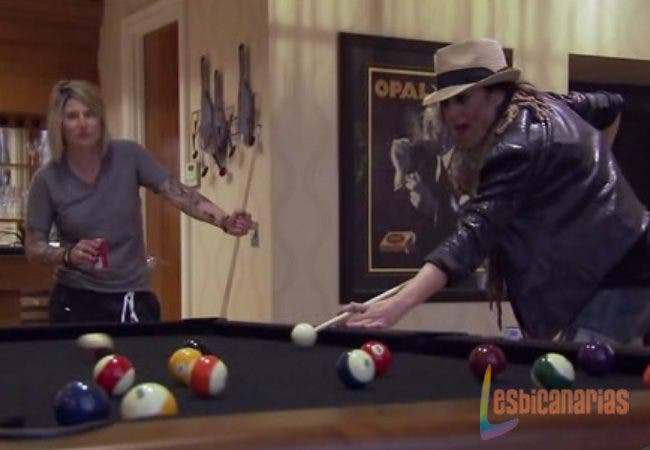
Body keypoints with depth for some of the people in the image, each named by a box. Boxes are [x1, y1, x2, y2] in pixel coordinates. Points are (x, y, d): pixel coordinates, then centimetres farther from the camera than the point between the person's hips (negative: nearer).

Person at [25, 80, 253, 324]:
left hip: (134, 296, 1)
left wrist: (223, 220, -25)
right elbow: (33, 247, -3)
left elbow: (177, 192, -10)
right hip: (76, 300, -1)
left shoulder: (128, 155, -5)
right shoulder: (47, 179, -7)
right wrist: (68, 255, -23)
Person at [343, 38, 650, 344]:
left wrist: (397, 305, -50)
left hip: (616, 278, -11)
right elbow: (612, 105, 25)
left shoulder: (519, 147, -25)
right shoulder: (543, 103, 6)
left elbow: (473, 234, -39)